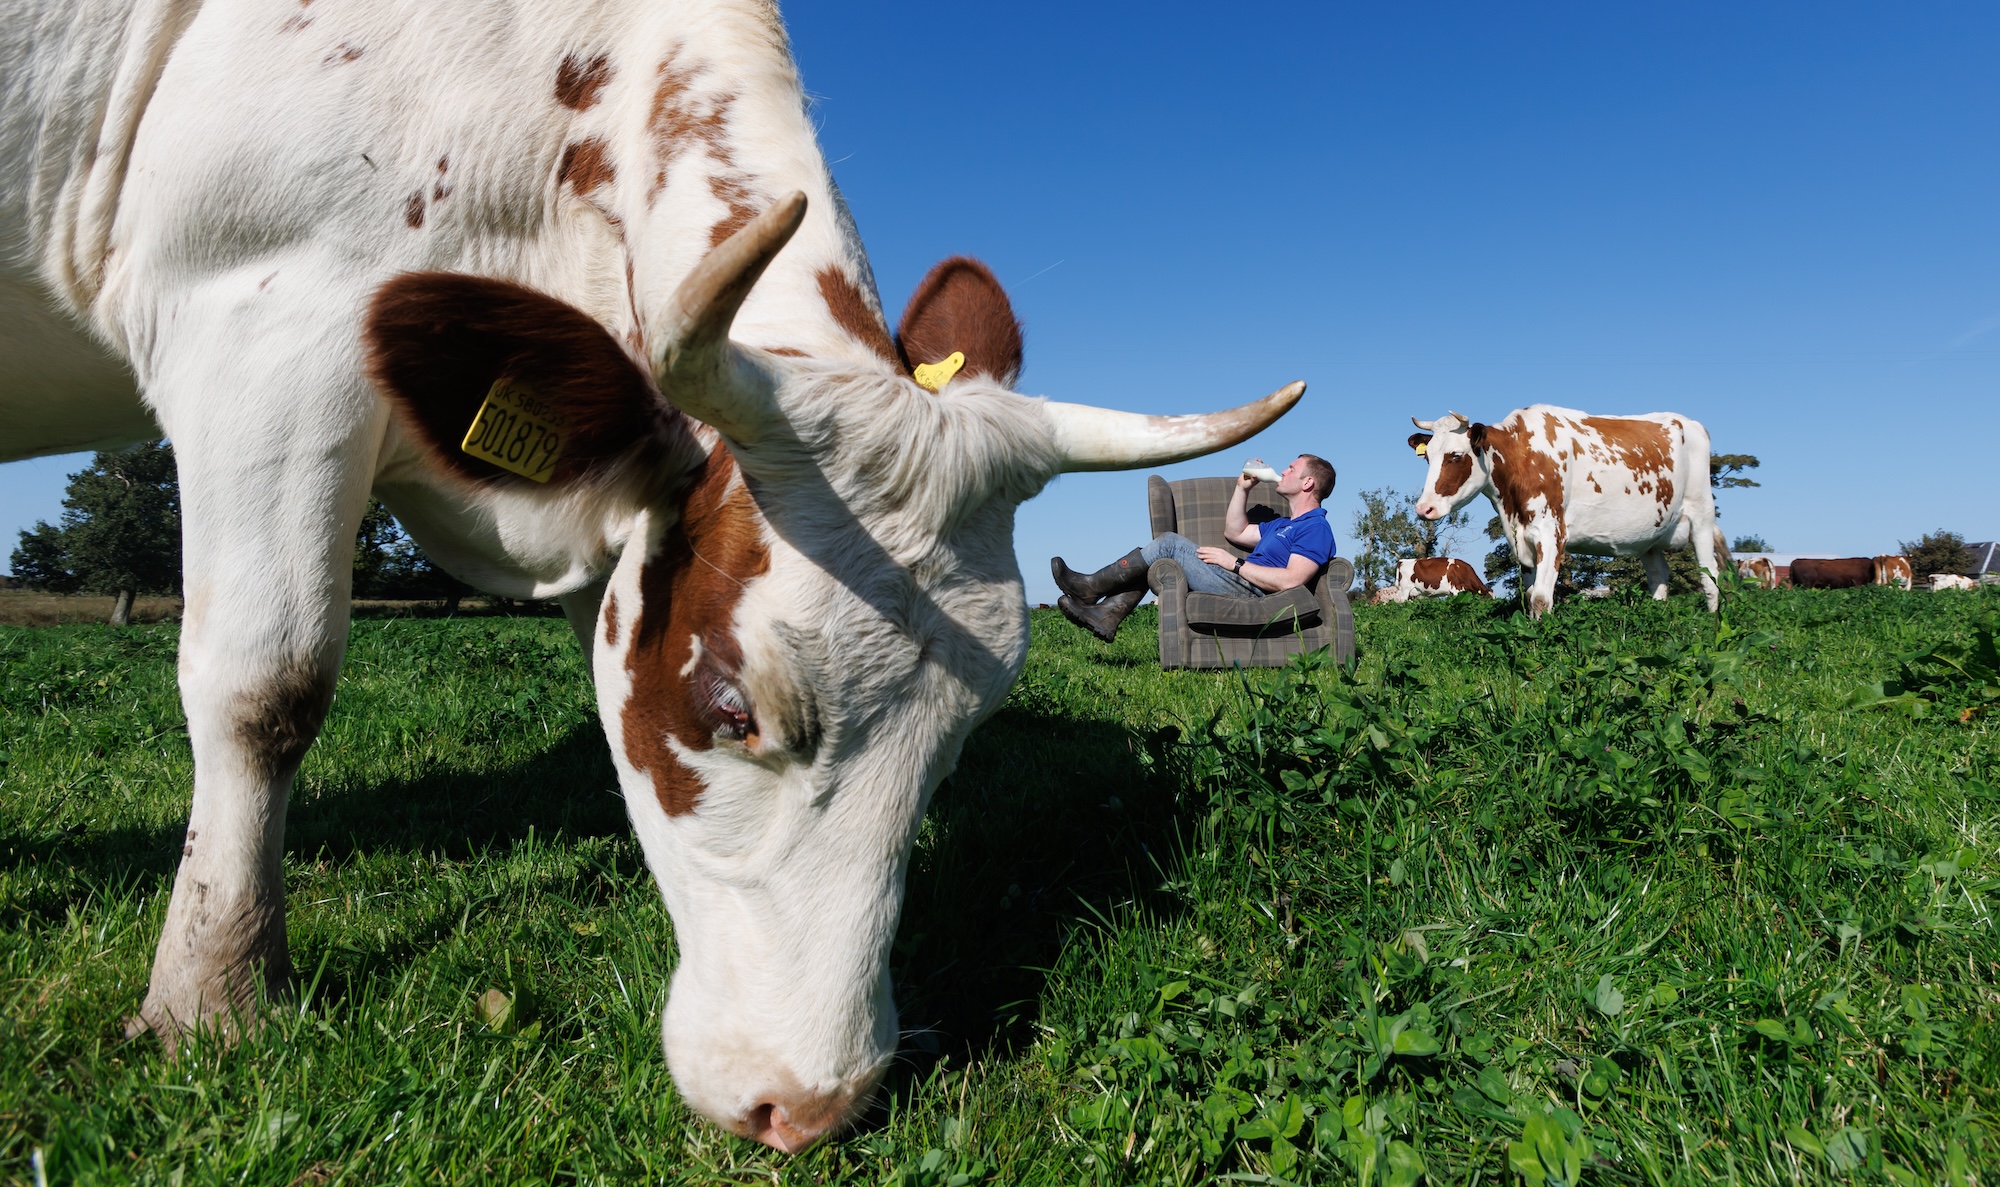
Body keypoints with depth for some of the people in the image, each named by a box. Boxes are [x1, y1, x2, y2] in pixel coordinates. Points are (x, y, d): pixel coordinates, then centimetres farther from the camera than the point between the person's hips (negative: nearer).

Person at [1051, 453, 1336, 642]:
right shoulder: (1285, 525, 27)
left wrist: (1234, 563, -14)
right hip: (1242, 589, 10)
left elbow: (1290, 581, -20)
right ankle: (1107, 616, -6)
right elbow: (1234, 532, 32)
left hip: (1249, 596, -10)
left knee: (1170, 542, -12)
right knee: (1154, 561, 7)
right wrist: (1243, 487, 23)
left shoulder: (1316, 527, -6)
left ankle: (1091, 586, -7)